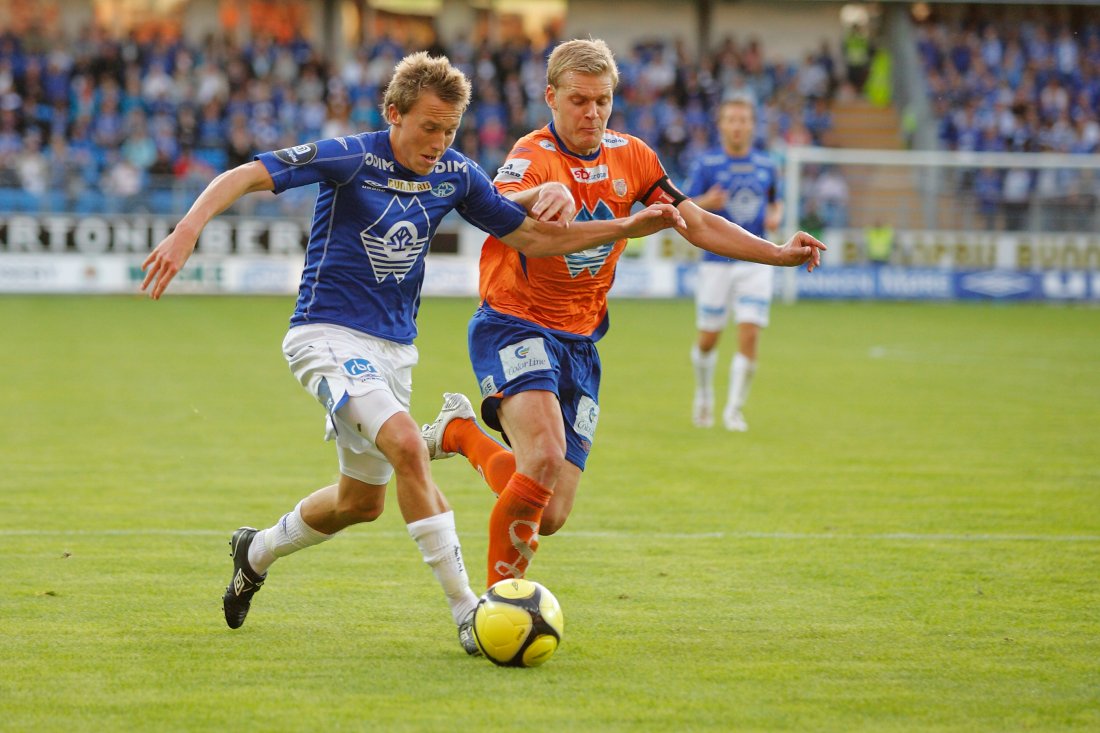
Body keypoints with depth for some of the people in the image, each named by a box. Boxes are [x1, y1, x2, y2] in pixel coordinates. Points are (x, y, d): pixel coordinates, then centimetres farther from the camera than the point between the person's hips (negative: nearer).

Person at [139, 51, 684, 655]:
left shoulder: (455, 174, 2)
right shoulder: (352, 157, -15)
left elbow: (531, 237, 11)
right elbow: (243, 176, -20)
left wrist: (629, 226, 1)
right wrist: (188, 230, -37)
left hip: (393, 348, 7)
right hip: (329, 334, -7)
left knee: (361, 501, 16)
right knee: (406, 446, -28)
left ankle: (256, 552, 44)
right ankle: (466, 611, -26)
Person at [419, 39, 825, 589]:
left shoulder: (630, 156, 5)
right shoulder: (533, 157, -16)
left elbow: (698, 224, 13)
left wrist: (778, 253, 3)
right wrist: (546, 196, -61)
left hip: (579, 343, 6)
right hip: (514, 328, -6)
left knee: (550, 518, 2)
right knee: (547, 457, -33)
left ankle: (462, 432, 28)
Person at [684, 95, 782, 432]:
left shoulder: (766, 166, 7)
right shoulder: (706, 164, -3)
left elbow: (775, 200, 24)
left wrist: (775, 215, 1)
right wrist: (706, 203, -27)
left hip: (756, 262, 2)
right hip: (716, 262, -2)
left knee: (750, 335, -11)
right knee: (709, 338, 4)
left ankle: (734, 409, -1)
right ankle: (704, 396, 32)